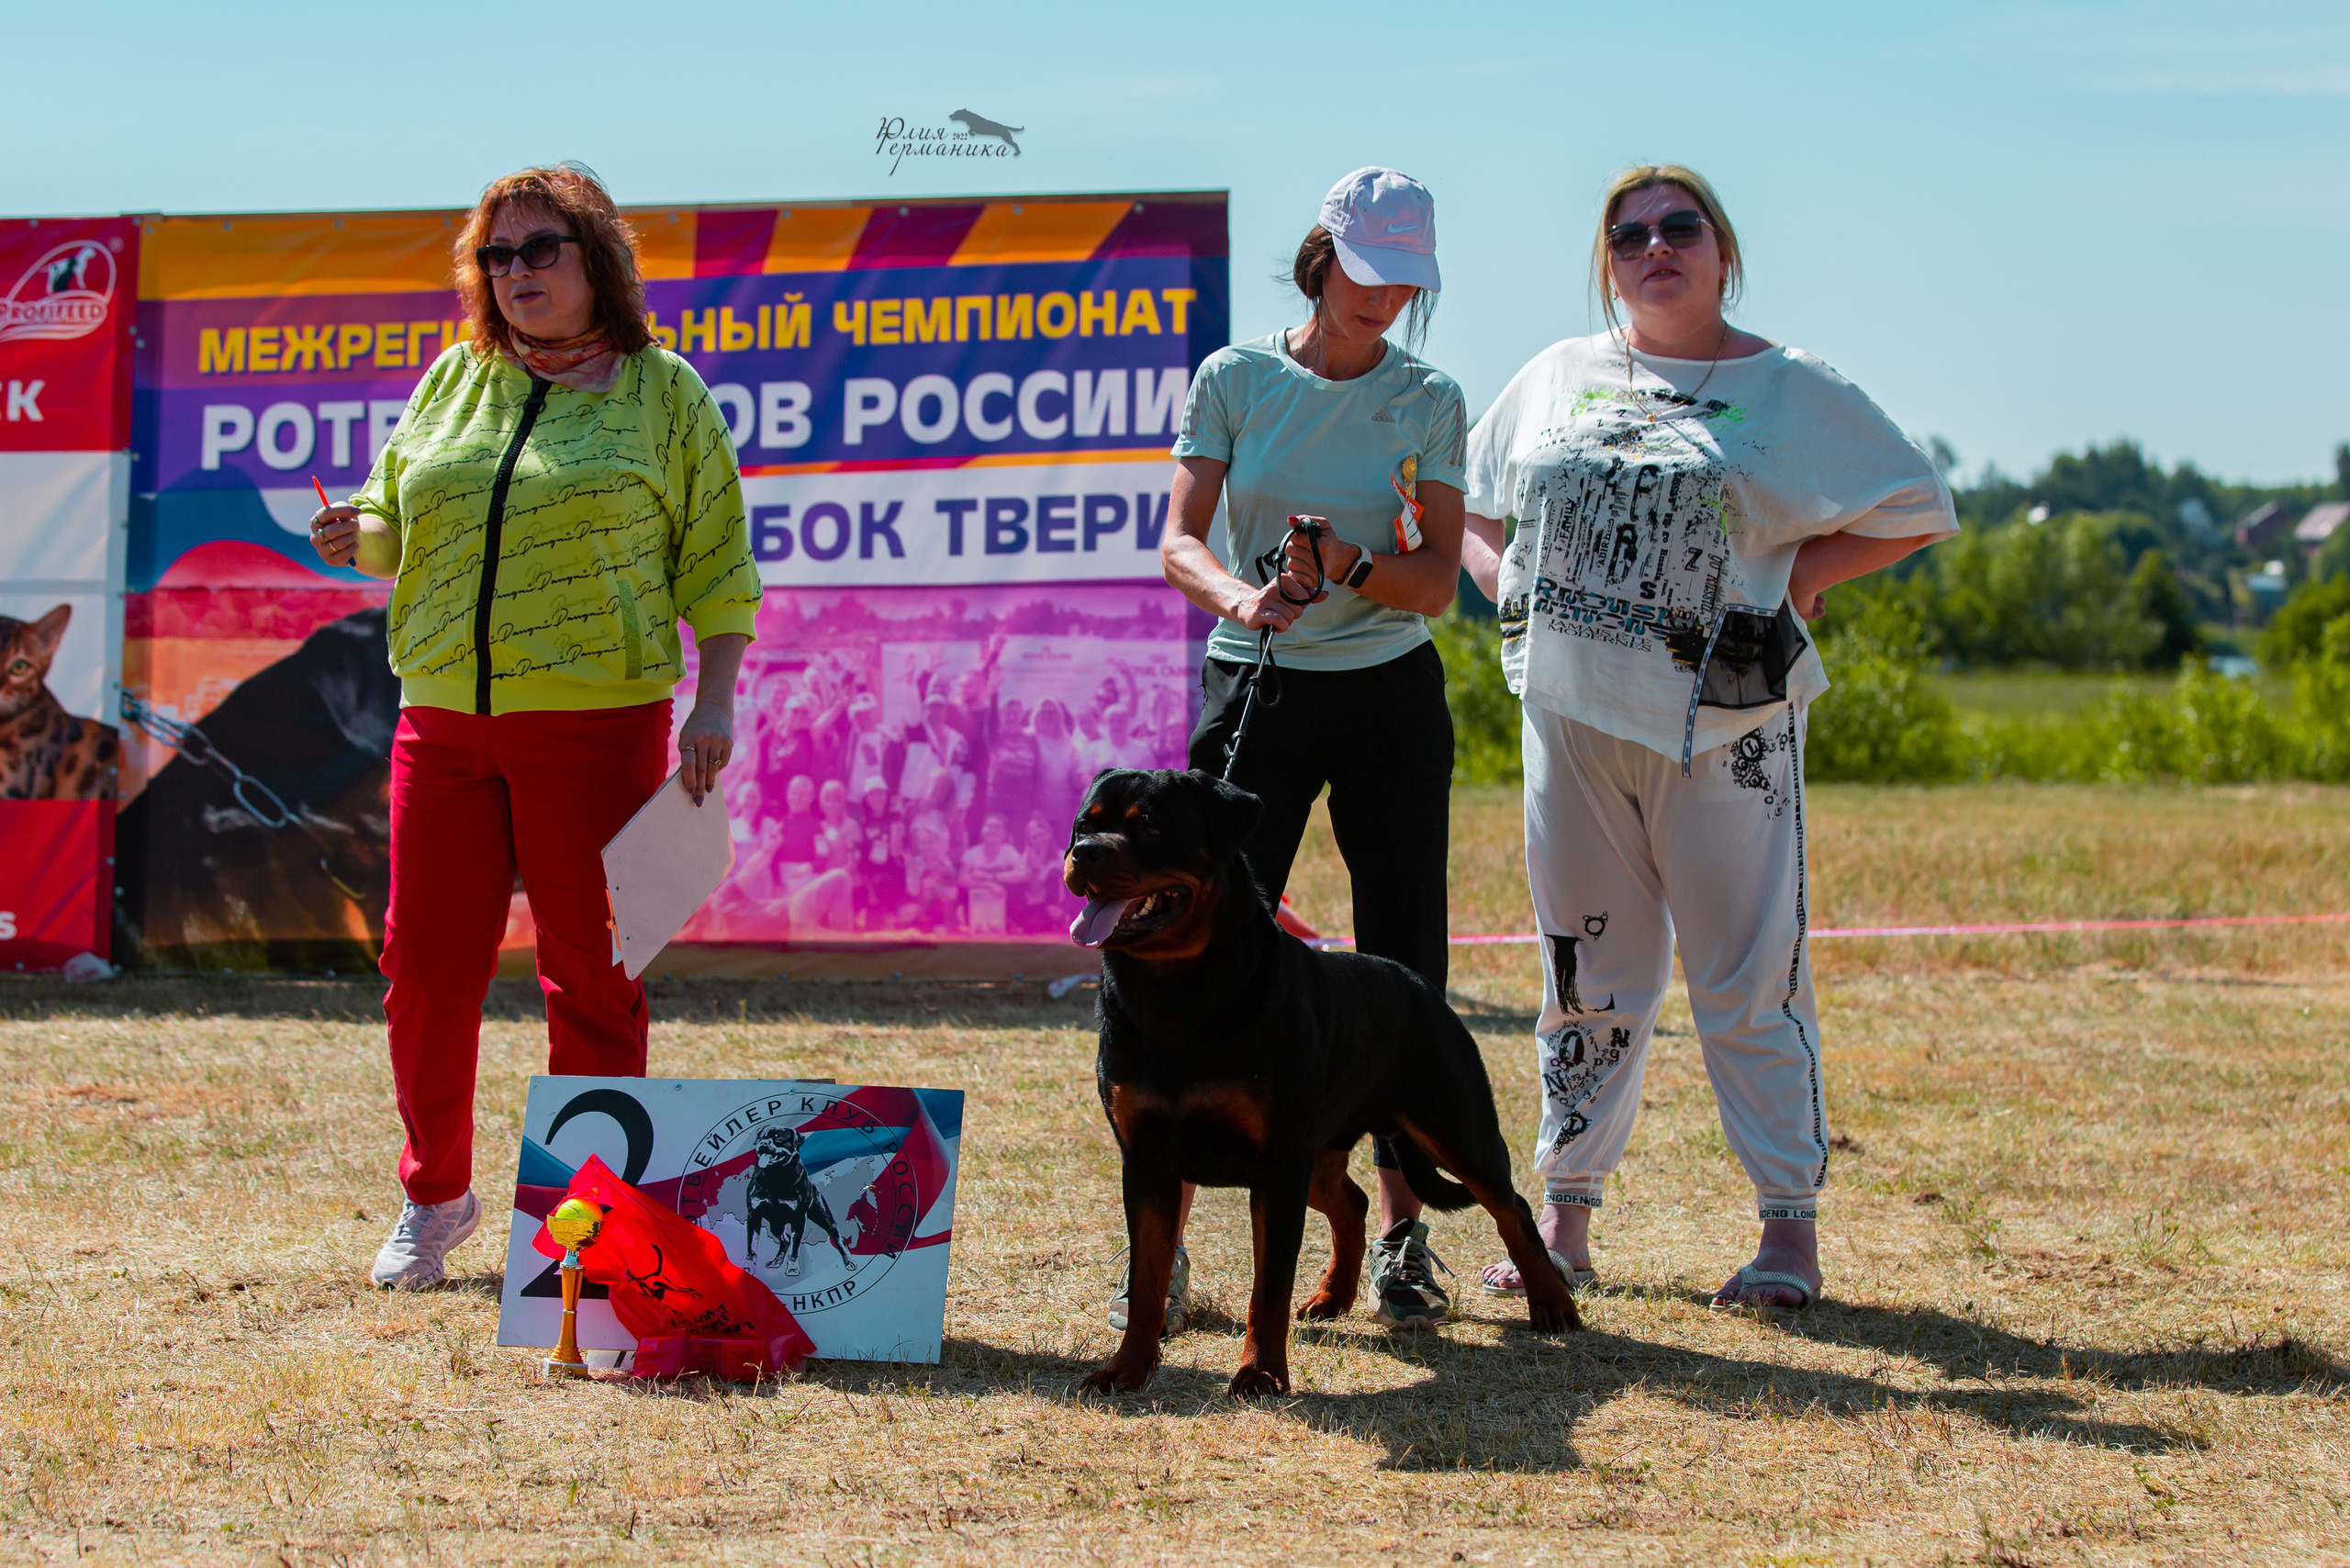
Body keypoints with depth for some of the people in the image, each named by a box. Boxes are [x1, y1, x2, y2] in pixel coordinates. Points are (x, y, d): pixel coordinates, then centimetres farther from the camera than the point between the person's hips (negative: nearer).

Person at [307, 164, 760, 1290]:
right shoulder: (456, 381, 13)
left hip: (595, 721, -3)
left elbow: (714, 561, 5)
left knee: (589, 977, -2)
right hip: (443, 721, 4)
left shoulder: (660, 392, 5)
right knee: (425, 966, 5)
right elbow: (397, 515, 21)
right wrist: (360, 540, -3)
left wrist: (714, 701, -5)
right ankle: (433, 1197, 22)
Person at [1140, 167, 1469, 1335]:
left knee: (1402, 965, 1)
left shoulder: (1429, 400, 3)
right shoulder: (1234, 380, 2)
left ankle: (1401, 1235, 11)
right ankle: (1163, 1241, -3)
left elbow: (1436, 582, -3)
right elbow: (1179, 542, -6)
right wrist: (1243, 594, -27)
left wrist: (1353, 567, -24)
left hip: (1391, 699, 1)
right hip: (1254, 688, -1)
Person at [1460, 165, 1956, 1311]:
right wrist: (1504, 576, 3)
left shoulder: (1788, 390, 2)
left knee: (1748, 976, -4)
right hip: (1573, 712, 3)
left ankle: (1789, 1222, 2)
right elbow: (1467, 505, 23)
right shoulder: (1556, 378, 12)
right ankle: (1564, 1217, 15)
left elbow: (1918, 511, 4)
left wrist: (1794, 575, -5)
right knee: (1587, 971, 8)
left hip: (1724, 722, -3)